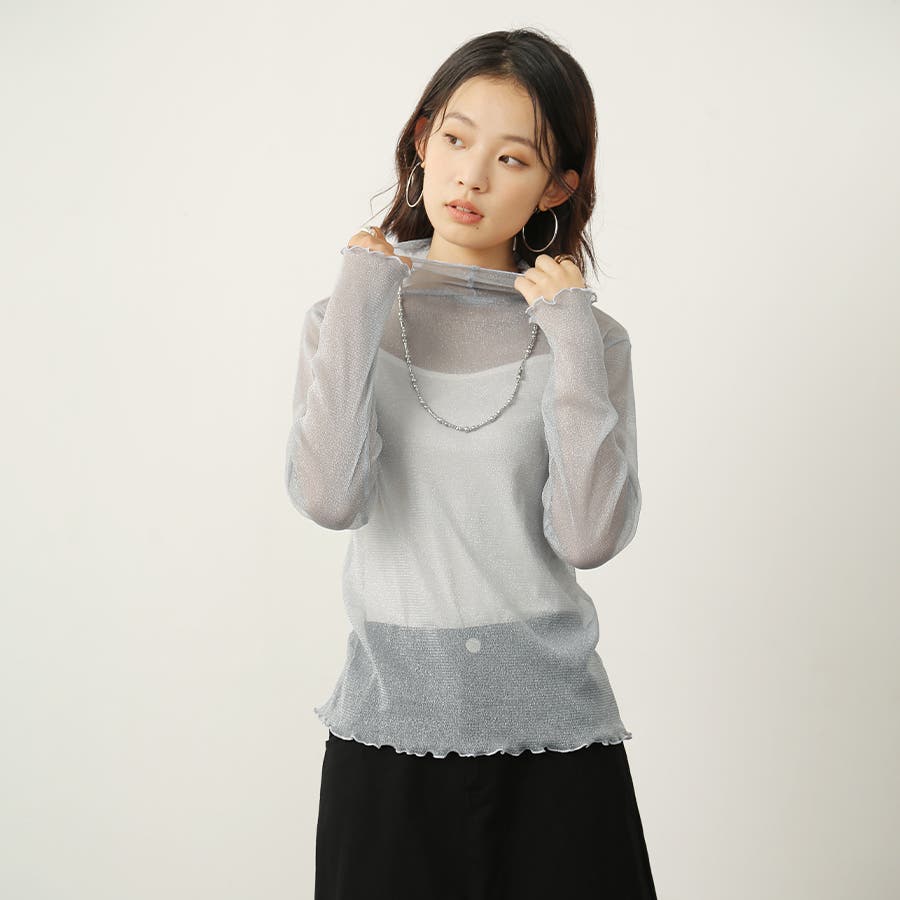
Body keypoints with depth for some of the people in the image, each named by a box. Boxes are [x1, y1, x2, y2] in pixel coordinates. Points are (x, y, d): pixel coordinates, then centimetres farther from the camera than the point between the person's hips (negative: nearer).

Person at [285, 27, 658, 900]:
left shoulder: (584, 336, -1)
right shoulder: (351, 314, 1)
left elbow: (591, 535, -14)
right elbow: (329, 498, -16)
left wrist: (574, 345, -15)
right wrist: (358, 307, -14)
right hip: (391, 713, 0)